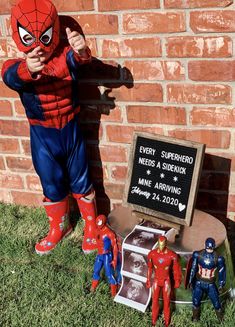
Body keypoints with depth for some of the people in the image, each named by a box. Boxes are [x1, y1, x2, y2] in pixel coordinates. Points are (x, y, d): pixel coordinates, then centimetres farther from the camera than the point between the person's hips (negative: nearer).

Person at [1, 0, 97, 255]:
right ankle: (59, 227, 39)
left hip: (70, 130, 0)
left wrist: (80, 50, -60)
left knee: (80, 181, 13)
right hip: (42, 136, 1)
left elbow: (79, 59, -34)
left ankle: (91, 226, 35)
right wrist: (27, 69, -61)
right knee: (52, 185, 15)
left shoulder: (64, 57, -11)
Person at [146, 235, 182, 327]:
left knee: (166, 301, 13)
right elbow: (149, 268, -2)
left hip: (166, 281, -1)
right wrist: (148, 281, 5)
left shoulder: (172, 255, -22)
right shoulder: (152, 254, -17)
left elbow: (176, 269, -6)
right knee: (155, 301, 15)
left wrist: (177, 282, 3)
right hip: (156, 281, 1)